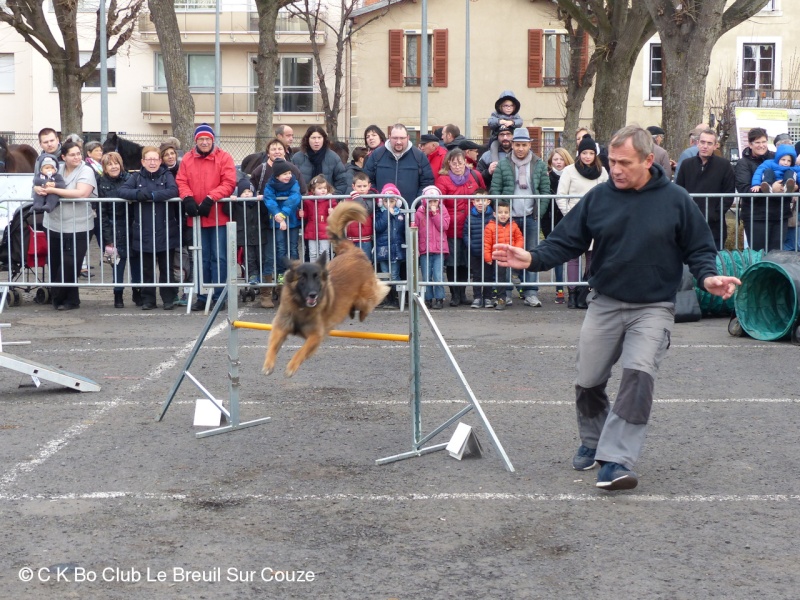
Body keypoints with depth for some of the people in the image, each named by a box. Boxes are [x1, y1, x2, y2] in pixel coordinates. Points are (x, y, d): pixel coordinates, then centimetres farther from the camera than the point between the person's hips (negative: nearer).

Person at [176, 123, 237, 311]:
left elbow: (229, 183, -9)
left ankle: (218, 296, 6)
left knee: (219, 258, -1)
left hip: (218, 216, -3)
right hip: (196, 217, 3)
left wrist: (210, 199, -19)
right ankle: (202, 297, 16)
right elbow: (181, 182, 4)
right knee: (201, 259, 10)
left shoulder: (224, 158, -1)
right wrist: (188, 198, -15)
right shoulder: (187, 159, 9)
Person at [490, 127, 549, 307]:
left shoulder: (539, 165, 6)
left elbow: (546, 191, 6)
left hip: (531, 218, 1)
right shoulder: (503, 165, 2)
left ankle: (530, 292, 3)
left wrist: (539, 212, -2)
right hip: (509, 217, -1)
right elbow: (495, 190, 0)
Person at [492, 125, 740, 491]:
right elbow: (566, 241, 0)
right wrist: (532, 259, -16)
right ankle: (593, 443, 35)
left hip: (653, 307, -3)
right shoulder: (598, 197, -2)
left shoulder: (676, 200, -6)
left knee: (639, 375, -23)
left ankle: (616, 460, -23)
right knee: (588, 382, 9)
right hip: (604, 304, 3)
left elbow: (699, 248, 1)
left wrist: (708, 277, -18)